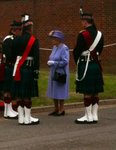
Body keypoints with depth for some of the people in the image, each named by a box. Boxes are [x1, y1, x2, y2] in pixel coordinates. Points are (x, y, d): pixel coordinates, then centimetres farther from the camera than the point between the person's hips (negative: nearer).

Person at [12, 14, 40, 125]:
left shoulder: (16, 40, 6)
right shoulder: (33, 40, -9)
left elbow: (13, 55, 11)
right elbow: (36, 57, -13)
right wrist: (36, 72, -9)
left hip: (18, 69, 6)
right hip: (29, 69, -5)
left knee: (19, 94, 8)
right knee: (28, 94, -2)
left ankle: (21, 118, 13)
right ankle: (27, 119, 2)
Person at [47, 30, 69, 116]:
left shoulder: (64, 48, -16)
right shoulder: (55, 47, 9)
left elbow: (65, 61, -21)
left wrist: (54, 63, -18)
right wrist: (50, 62, -1)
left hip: (60, 73, -8)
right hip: (53, 73, 8)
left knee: (60, 92, -2)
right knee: (54, 92, 11)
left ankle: (61, 110, 7)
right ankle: (56, 109, 20)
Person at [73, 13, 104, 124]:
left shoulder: (83, 35, -14)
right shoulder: (99, 34, 8)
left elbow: (76, 51, -11)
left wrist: (77, 61, 7)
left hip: (85, 65, -7)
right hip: (96, 65, 7)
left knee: (87, 92, -3)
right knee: (95, 92, 9)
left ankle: (88, 117, 2)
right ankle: (94, 116, 15)